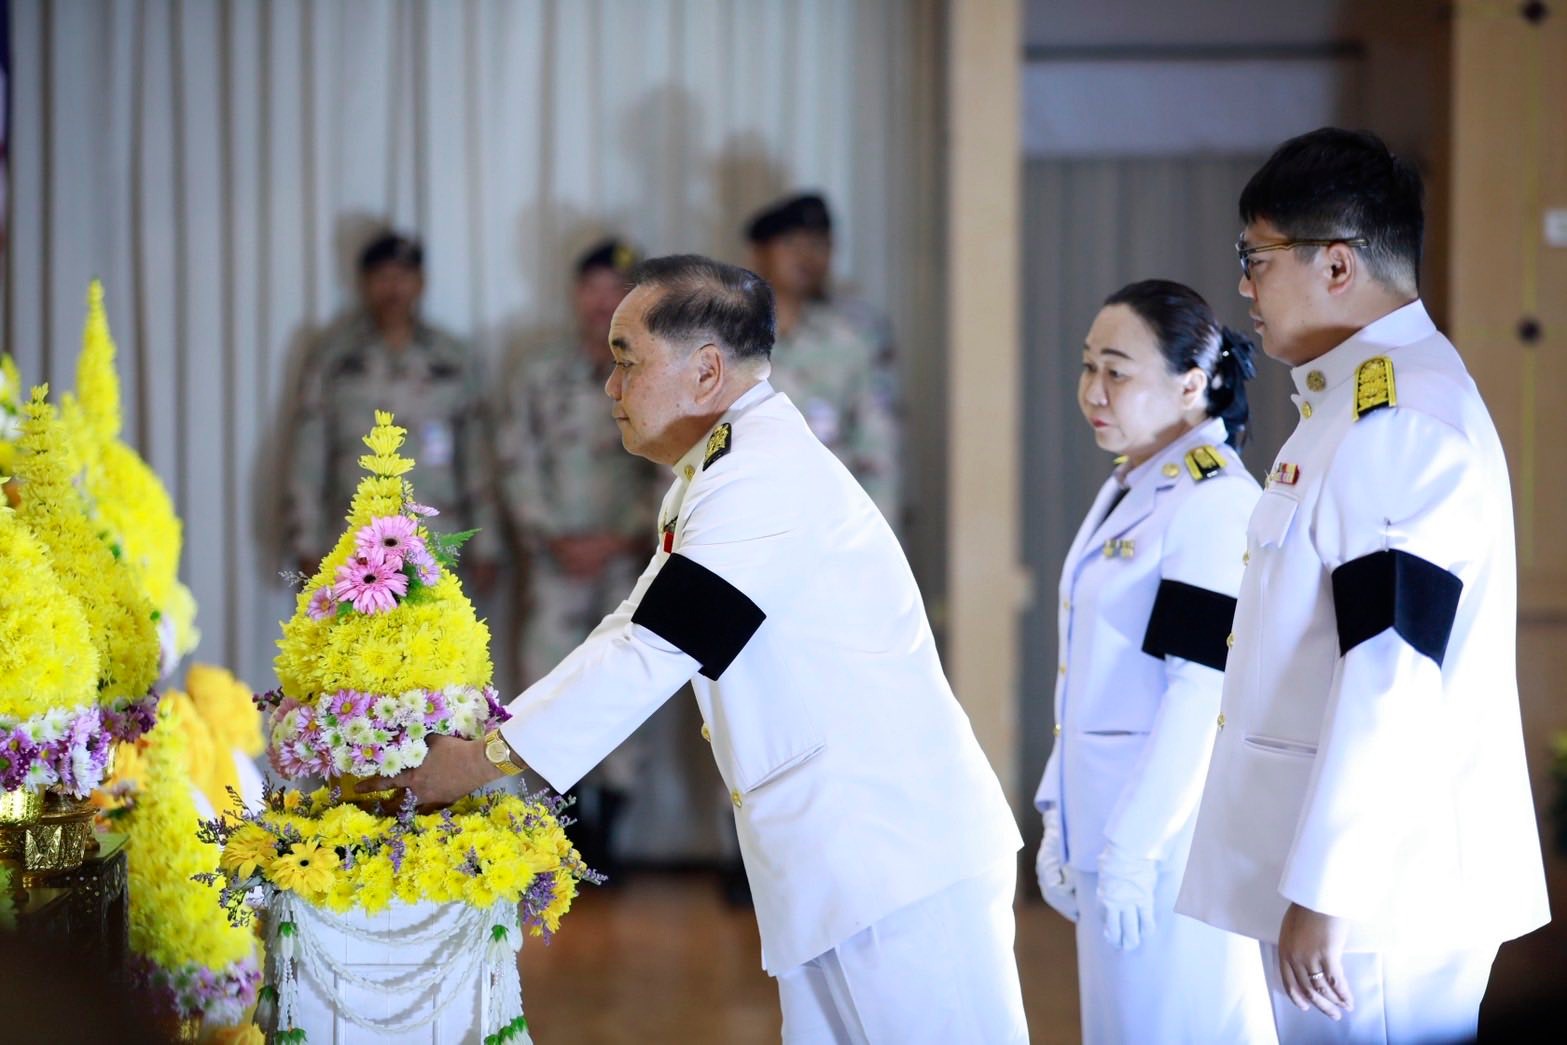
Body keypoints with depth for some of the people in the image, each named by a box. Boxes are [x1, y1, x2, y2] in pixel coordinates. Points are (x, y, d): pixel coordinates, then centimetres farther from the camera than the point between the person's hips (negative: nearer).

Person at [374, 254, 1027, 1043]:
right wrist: (489, 731, 10)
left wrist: (486, 761, -13)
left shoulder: (764, 478, -17)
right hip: (835, 860, 11)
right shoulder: (717, 478, 18)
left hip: (898, 855, -11)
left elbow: (654, 654, -20)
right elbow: (633, 634, 19)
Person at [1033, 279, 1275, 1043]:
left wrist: (1133, 851, -20)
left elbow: (1203, 693, -20)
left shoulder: (1216, 502, -15)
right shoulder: (1127, 493, 14)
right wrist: (1061, 823, 16)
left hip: (1171, 843, -9)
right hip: (1109, 837, 9)